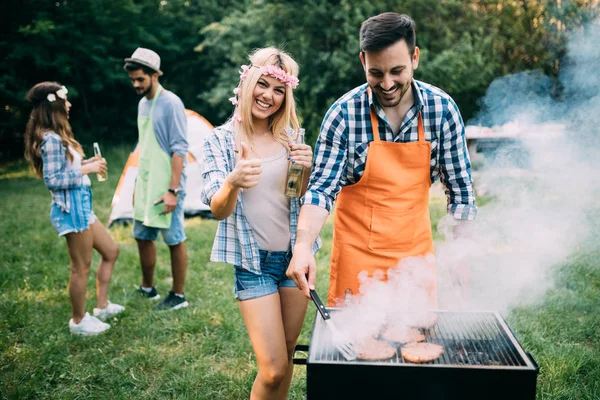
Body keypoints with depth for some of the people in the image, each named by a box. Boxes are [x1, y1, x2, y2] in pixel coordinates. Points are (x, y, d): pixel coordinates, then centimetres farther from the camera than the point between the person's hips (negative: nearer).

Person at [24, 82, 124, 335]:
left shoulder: (56, 136, 12)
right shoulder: (51, 139, -19)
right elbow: (52, 180, -23)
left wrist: (86, 163, 6)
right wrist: (85, 170, -18)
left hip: (80, 205, 11)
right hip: (70, 207, -11)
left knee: (111, 251, 18)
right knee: (81, 266, 1)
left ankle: (102, 306, 28)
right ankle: (79, 321, 17)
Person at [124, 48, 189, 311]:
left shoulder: (171, 103, -13)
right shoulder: (142, 103, 13)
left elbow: (179, 149, -17)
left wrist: (173, 190, -21)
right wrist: (138, 183, 20)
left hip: (165, 187, -9)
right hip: (145, 184, 9)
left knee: (175, 241, 0)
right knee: (143, 236, 15)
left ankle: (178, 296, 12)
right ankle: (147, 288, 31)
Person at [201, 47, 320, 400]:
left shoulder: (291, 136, 2)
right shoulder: (221, 139, -6)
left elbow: (306, 199, 5)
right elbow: (218, 210, -14)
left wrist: (307, 169, -16)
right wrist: (232, 182, -36)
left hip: (295, 255, 4)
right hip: (253, 262, -3)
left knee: (287, 355, 14)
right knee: (274, 368, -6)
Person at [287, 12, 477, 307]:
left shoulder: (442, 108, -7)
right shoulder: (344, 113, -13)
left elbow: (459, 187, 0)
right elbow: (322, 188, -13)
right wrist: (303, 245, -28)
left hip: (416, 252, 2)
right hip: (358, 255, -2)